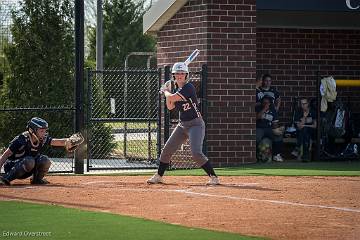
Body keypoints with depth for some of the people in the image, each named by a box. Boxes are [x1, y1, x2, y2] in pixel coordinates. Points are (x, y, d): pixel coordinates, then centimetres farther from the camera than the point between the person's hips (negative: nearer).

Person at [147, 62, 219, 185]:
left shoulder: (188, 87, -16)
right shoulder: (177, 90, 10)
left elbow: (172, 98, -21)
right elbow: (170, 106, 15)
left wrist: (165, 91, -1)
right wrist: (167, 92, 6)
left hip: (195, 125, -9)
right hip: (182, 125, 9)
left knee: (196, 153, -22)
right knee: (167, 150, 10)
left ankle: (214, 177, -14)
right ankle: (158, 176, 26)